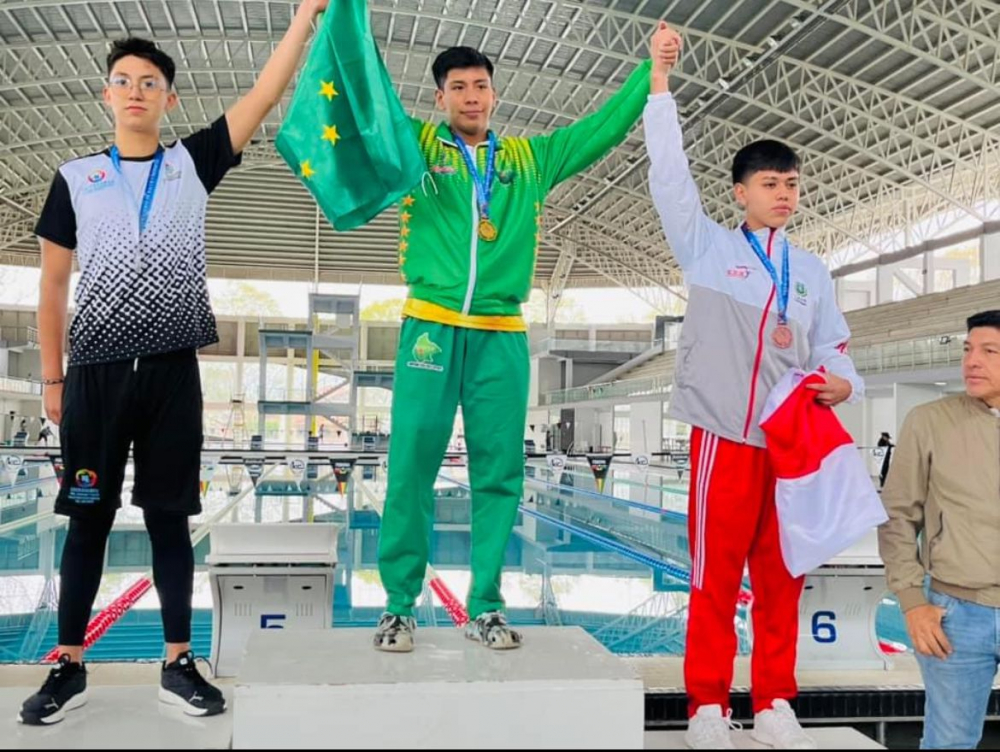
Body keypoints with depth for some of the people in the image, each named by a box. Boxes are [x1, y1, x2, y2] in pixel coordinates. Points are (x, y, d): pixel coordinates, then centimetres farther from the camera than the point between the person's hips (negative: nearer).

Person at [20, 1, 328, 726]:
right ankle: (70, 667, 16)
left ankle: (179, 663, 14)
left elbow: (266, 94, 1)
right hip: (96, 372, 0)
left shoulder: (194, 163, 7)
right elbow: (53, 284, 8)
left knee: (169, 516, 6)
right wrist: (52, 377, 4)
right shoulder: (75, 178, 7)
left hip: (172, 370, 0)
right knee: (89, 517, 6)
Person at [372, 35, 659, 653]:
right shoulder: (417, 146, 11)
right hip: (430, 327, -2)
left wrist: (652, 68, 14)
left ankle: (486, 607, 14)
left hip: (503, 336, 2)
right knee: (412, 466, -4)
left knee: (499, 472, 2)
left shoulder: (531, 159, 17)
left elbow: (605, 128, 19)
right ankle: (400, 606, 7)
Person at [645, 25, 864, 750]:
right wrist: (659, 83, -6)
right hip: (727, 433, -3)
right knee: (716, 577, -1)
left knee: (782, 578, 8)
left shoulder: (813, 271, 15)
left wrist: (843, 382, -10)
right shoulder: (710, 247, 5)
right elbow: (670, 174, -2)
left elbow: (833, 348, 13)